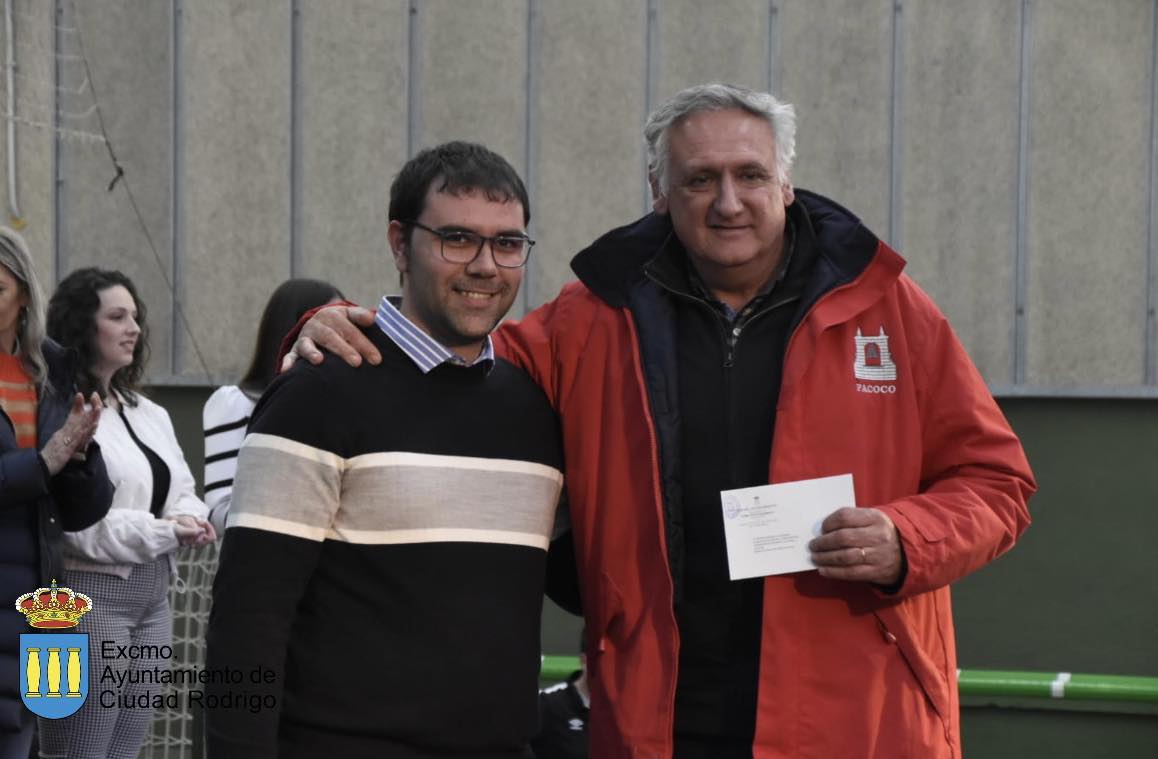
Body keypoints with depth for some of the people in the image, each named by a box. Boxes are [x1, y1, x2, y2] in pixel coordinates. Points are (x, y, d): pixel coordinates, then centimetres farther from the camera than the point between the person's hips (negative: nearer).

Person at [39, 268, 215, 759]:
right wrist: (164, 530, -18)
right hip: (89, 593, -8)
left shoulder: (149, 414, 16)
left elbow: (184, 493, 17)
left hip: (153, 594, 9)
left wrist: (188, 520, -7)